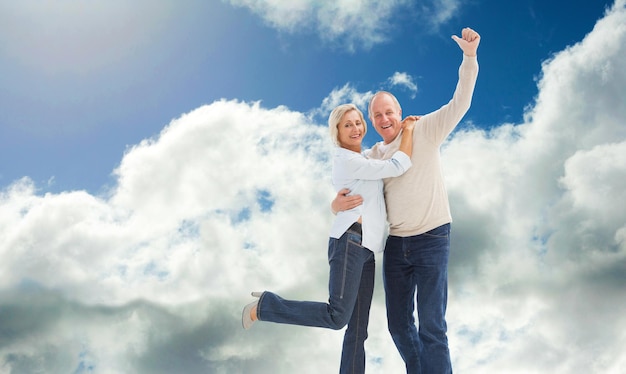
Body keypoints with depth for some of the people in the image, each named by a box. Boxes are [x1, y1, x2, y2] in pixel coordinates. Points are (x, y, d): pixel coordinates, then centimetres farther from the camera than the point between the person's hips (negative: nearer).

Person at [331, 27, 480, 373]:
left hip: (431, 239, -6)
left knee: (431, 325, -8)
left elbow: (460, 103, -13)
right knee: (399, 324, 13)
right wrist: (337, 204, -13)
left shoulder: (424, 131, -3)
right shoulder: (372, 157, 10)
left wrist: (469, 56, -25)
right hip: (395, 243, 6)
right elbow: (350, 194, 12)